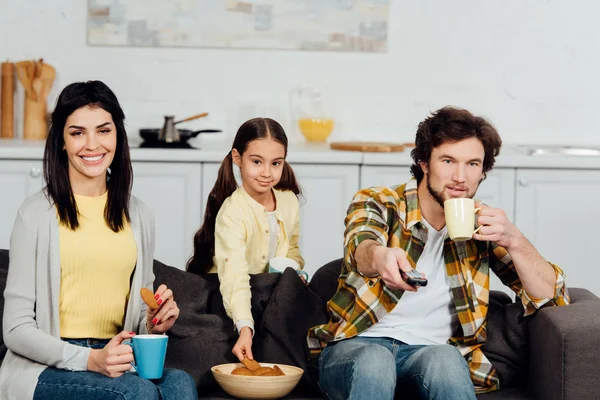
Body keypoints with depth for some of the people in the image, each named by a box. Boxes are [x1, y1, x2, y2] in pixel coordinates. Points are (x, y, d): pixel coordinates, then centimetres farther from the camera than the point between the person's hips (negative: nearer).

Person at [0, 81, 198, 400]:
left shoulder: (138, 216, 13)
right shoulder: (37, 213, -2)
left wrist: (155, 324, -1)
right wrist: (89, 359, -17)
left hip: (115, 361, 4)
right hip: (46, 368, -4)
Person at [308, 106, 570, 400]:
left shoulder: (481, 224, 8)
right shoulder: (377, 203, 1)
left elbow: (552, 297, 4)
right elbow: (361, 248, -24)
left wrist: (514, 240, -14)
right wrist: (379, 256, -49)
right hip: (359, 344, -1)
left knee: (444, 359, -35)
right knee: (374, 361, -37)